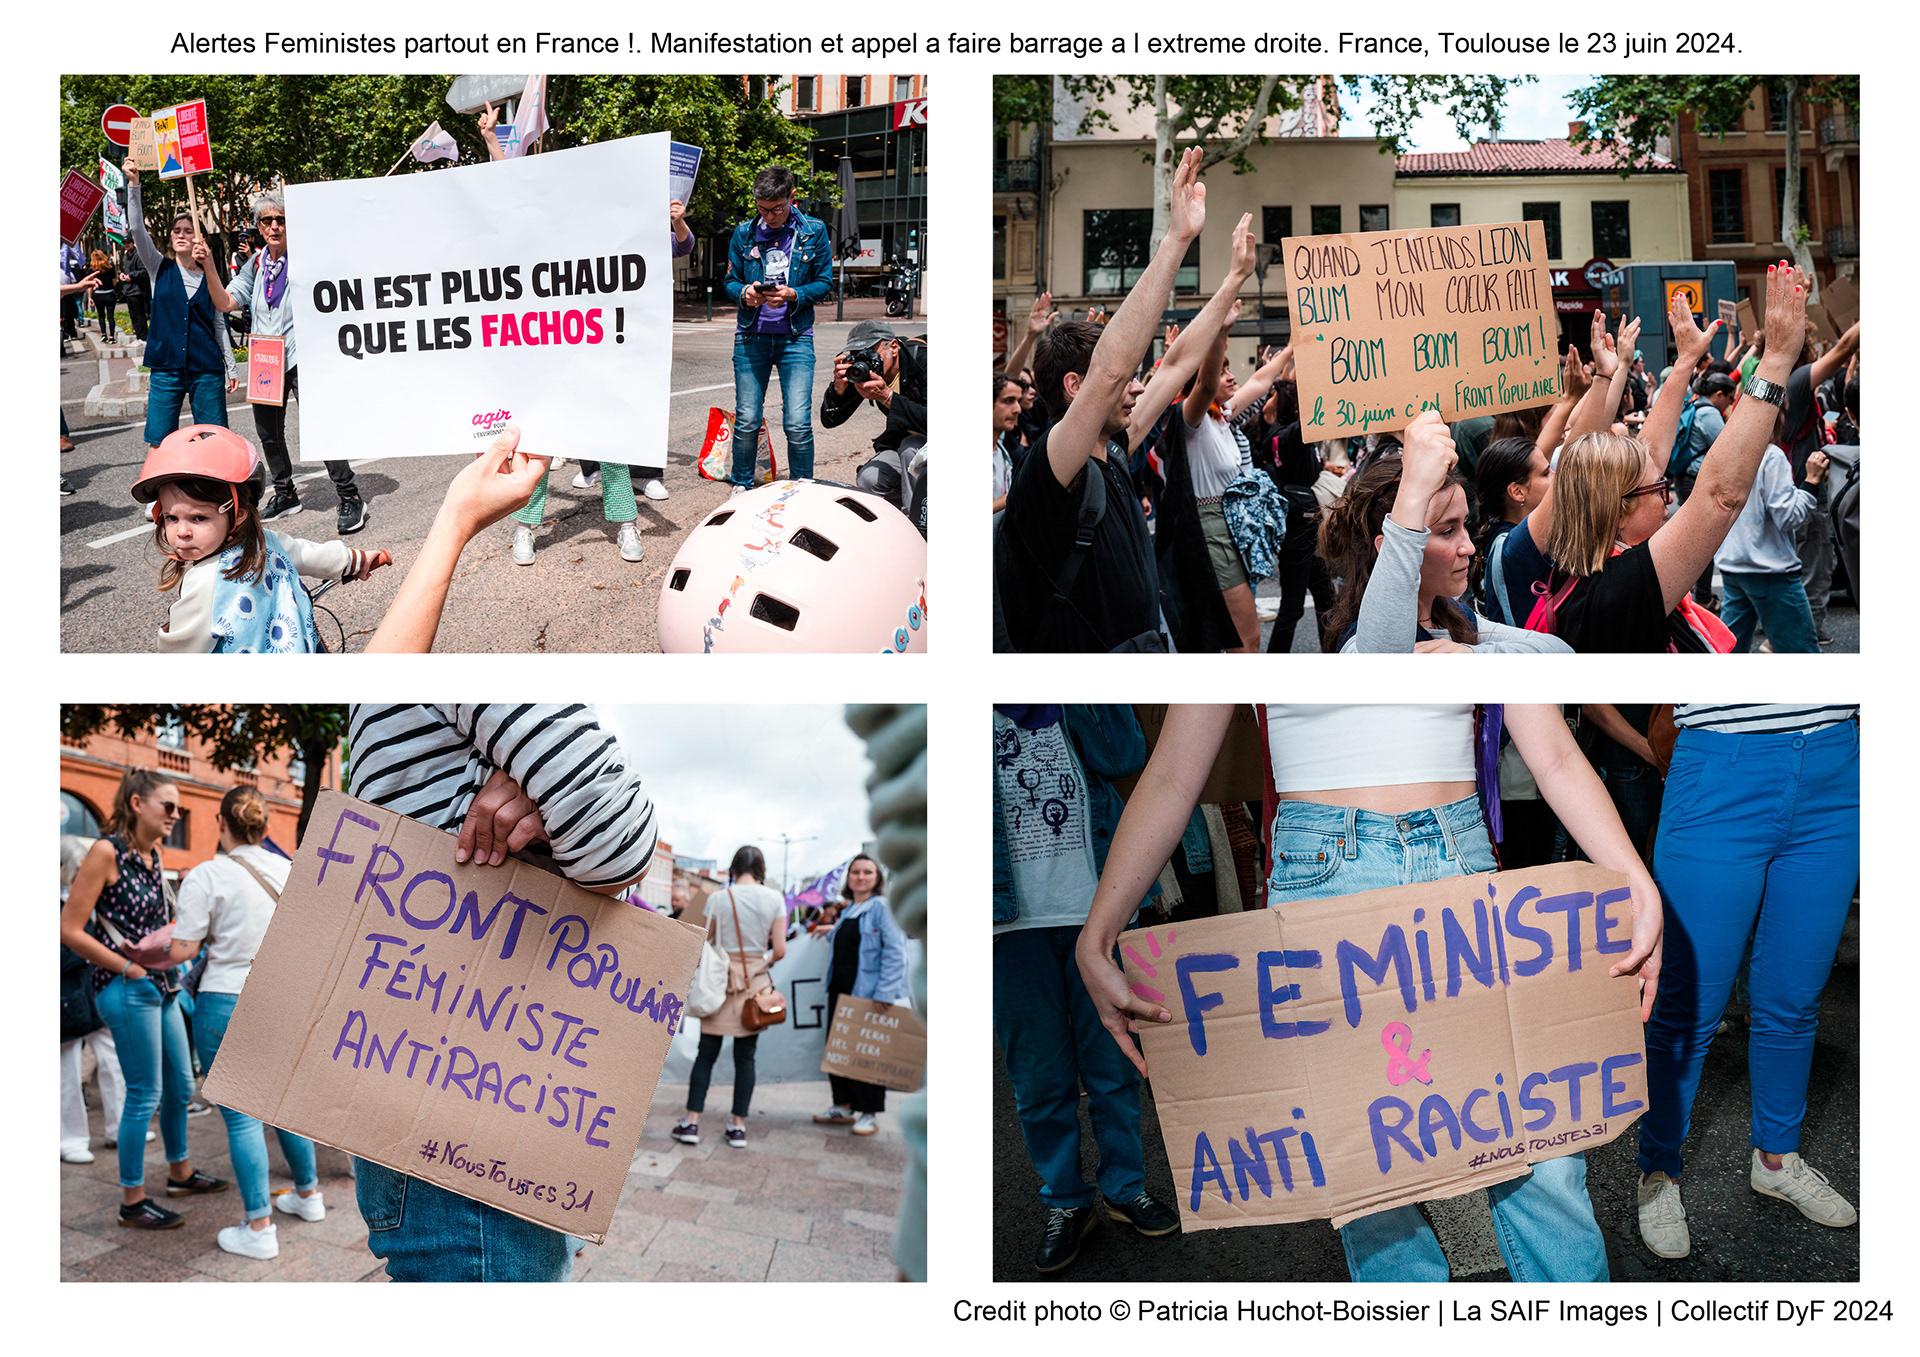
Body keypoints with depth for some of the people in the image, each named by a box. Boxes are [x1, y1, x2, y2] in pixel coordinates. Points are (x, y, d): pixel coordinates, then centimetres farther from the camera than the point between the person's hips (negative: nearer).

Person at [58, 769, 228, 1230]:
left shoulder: (152, 855, 11)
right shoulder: (107, 851, -13)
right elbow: (70, 930, -15)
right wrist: (130, 968, -15)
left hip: (161, 988, 8)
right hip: (128, 990, -8)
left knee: (180, 1085, 17)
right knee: (145, 1094, -4)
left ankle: (180, 1172, 34)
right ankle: (133, 1201, 5)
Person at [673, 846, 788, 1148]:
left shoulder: (718, 899, -4)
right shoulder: (774, 899, -3)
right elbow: (780, 949, -6)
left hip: (721, 980, -1)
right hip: (755, 982, 1)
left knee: (707, 1053, 4)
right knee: (745, 1056, 7)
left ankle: (691, 1122, 2)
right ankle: (738, 1126, 8)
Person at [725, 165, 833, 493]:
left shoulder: (814, 231, 2)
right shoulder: (744, 233, 7)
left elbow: (824, 283, 4)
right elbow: (730, 280, 13)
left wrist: (794, 295, -14)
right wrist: (744, 293, -10)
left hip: (796, 337, -1)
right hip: (751, 335, 2)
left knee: (798, 422, -8)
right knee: (747, 420, 0)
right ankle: (741, 487, 16)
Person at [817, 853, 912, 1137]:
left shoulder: (883, 907, -8)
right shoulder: (847, 912, 16)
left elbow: (895, 953, -15)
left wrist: (885, 992, -20)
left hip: (869, 994, -8)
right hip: (841, 993, 8)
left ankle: (868, 1114, 6)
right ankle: (843, 1107, 20)